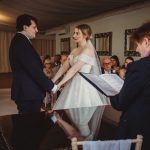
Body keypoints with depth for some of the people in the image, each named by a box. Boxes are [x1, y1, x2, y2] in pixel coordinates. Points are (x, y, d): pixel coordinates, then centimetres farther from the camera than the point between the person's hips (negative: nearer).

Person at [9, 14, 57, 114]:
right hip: (29, 93, -10)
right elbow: (34, 69, -22)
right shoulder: (22, 42, -17)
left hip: (26, 91, 10)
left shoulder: (19, 41, 16)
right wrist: (51, 86, -13)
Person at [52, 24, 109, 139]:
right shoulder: (74, 51, 13)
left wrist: (59, 84, -22)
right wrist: (52, 81, 2)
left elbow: (74, 69, -20)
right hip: (73, 84, 8)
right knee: (71, 115, 12)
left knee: (81, 120, 1)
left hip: (83, 86, -8)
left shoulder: (88, 50, -13)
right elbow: (64, 67, 9)